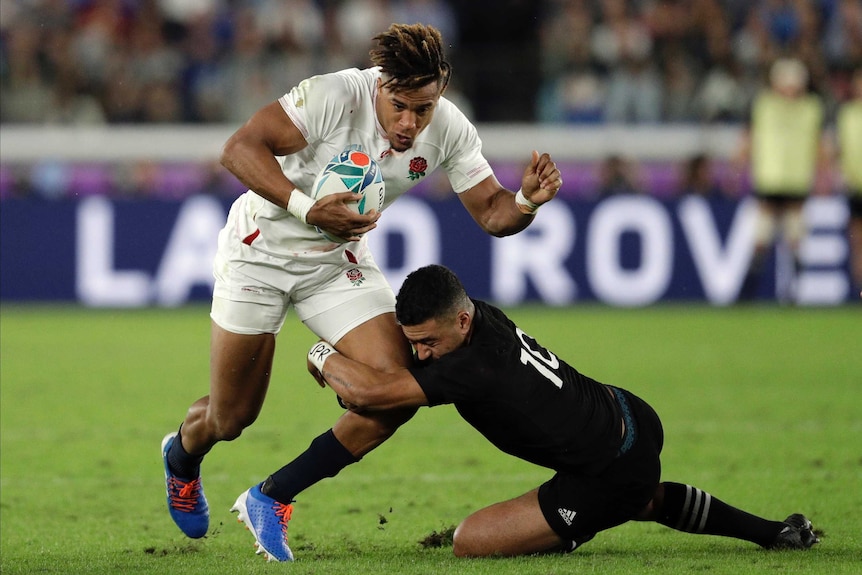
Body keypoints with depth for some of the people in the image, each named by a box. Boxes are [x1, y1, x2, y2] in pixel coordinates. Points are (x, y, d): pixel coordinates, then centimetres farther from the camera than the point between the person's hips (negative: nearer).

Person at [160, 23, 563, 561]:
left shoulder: (449, 129, -15)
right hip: (261, 249, -4)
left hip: (340, 262, 4)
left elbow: (492, 213, -8)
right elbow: (239, 149, -31)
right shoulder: (335, 96, -30)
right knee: (230, 420, 4)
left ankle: (271, 499, 0)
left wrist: (528, 200, -31)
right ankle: (183, 454, 45)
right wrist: (306, 209, -43)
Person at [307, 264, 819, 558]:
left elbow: (369, 393, -33)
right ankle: (776, 532, 46)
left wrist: (326, 357, -14)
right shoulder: (481, 315, -6)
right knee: (646, 499, 43)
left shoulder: (476, 366, -32)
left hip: (615, 478, -9)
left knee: (469, 542, -11)